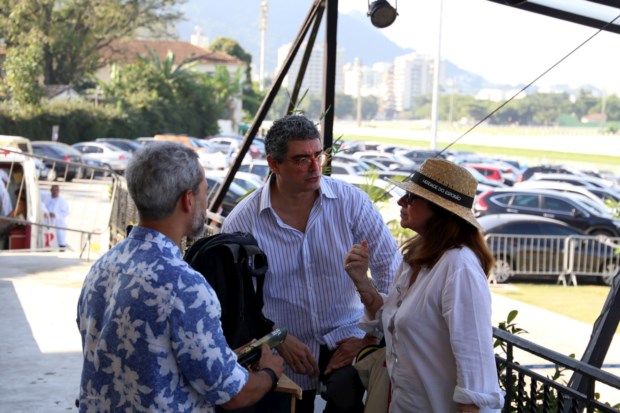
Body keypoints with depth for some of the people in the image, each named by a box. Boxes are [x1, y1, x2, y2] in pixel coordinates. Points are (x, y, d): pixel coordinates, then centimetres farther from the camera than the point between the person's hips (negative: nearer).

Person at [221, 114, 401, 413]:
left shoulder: (351, 201, -7)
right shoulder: (242, 221, -8)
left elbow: (390, 266, -5)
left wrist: (371, 337, -8)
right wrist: (279, 339, -15)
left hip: (345, 335, 0)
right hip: (283, 351, 1)